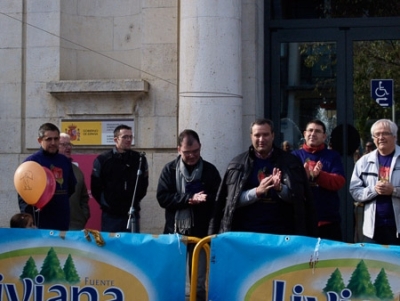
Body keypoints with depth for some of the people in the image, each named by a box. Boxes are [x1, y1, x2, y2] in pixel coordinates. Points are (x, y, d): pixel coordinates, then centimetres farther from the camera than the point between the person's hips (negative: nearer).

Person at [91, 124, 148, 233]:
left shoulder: (140, 159, 6)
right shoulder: (102, 160, 0)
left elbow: (144, 184, 14)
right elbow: (95, 187, 3)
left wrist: (135, 202, 7)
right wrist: (106, 204, 0)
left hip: (132, 214, 2)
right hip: (110, 215, -2)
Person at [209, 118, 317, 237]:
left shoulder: (290, 162, 2)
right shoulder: (238, 164, 3)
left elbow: (298, 197, -1)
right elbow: (233, 200, -3)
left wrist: (280, 188, -21)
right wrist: (257, 191, -20)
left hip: (279, 232, 0)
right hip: (247, 231, 0)